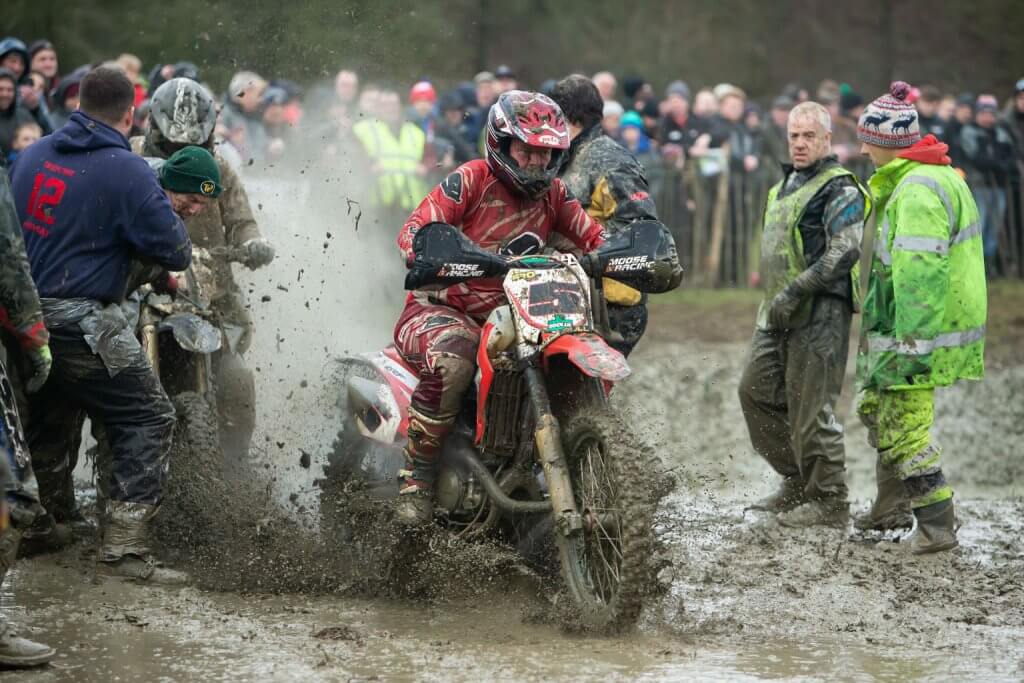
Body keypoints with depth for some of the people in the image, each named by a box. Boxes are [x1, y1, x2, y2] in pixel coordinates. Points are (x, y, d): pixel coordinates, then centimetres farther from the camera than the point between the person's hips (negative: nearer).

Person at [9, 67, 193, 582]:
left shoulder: (32, 155, 8)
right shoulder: (127, 171, -12)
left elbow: (11, 223, 20)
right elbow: (176, 252, -10)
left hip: (26, 316, 7)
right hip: (84, 322, -7)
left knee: (36, 421, 23)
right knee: (147, 422, 1)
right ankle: (123, 549, -6)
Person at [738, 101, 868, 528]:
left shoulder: (838, 189, -10)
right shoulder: (785, 184, 19)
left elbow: (846, 251, -22)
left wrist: (794, 292, -24)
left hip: (819, 312, -10)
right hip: (778, 314, 10)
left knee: (810, 409, -8)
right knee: (756, 392, 12)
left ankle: (830, 501, 1)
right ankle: (797, 482, 22)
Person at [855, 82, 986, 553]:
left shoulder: (918, 192, -21)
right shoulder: (941, 176, 14)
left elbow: (920, 276, -27)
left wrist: (913, 346, -27)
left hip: (917, 332, -11)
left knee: (905, 426, -7)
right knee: (877, 408, 22)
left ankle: (937, 526, -2)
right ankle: (891, 506, 33)